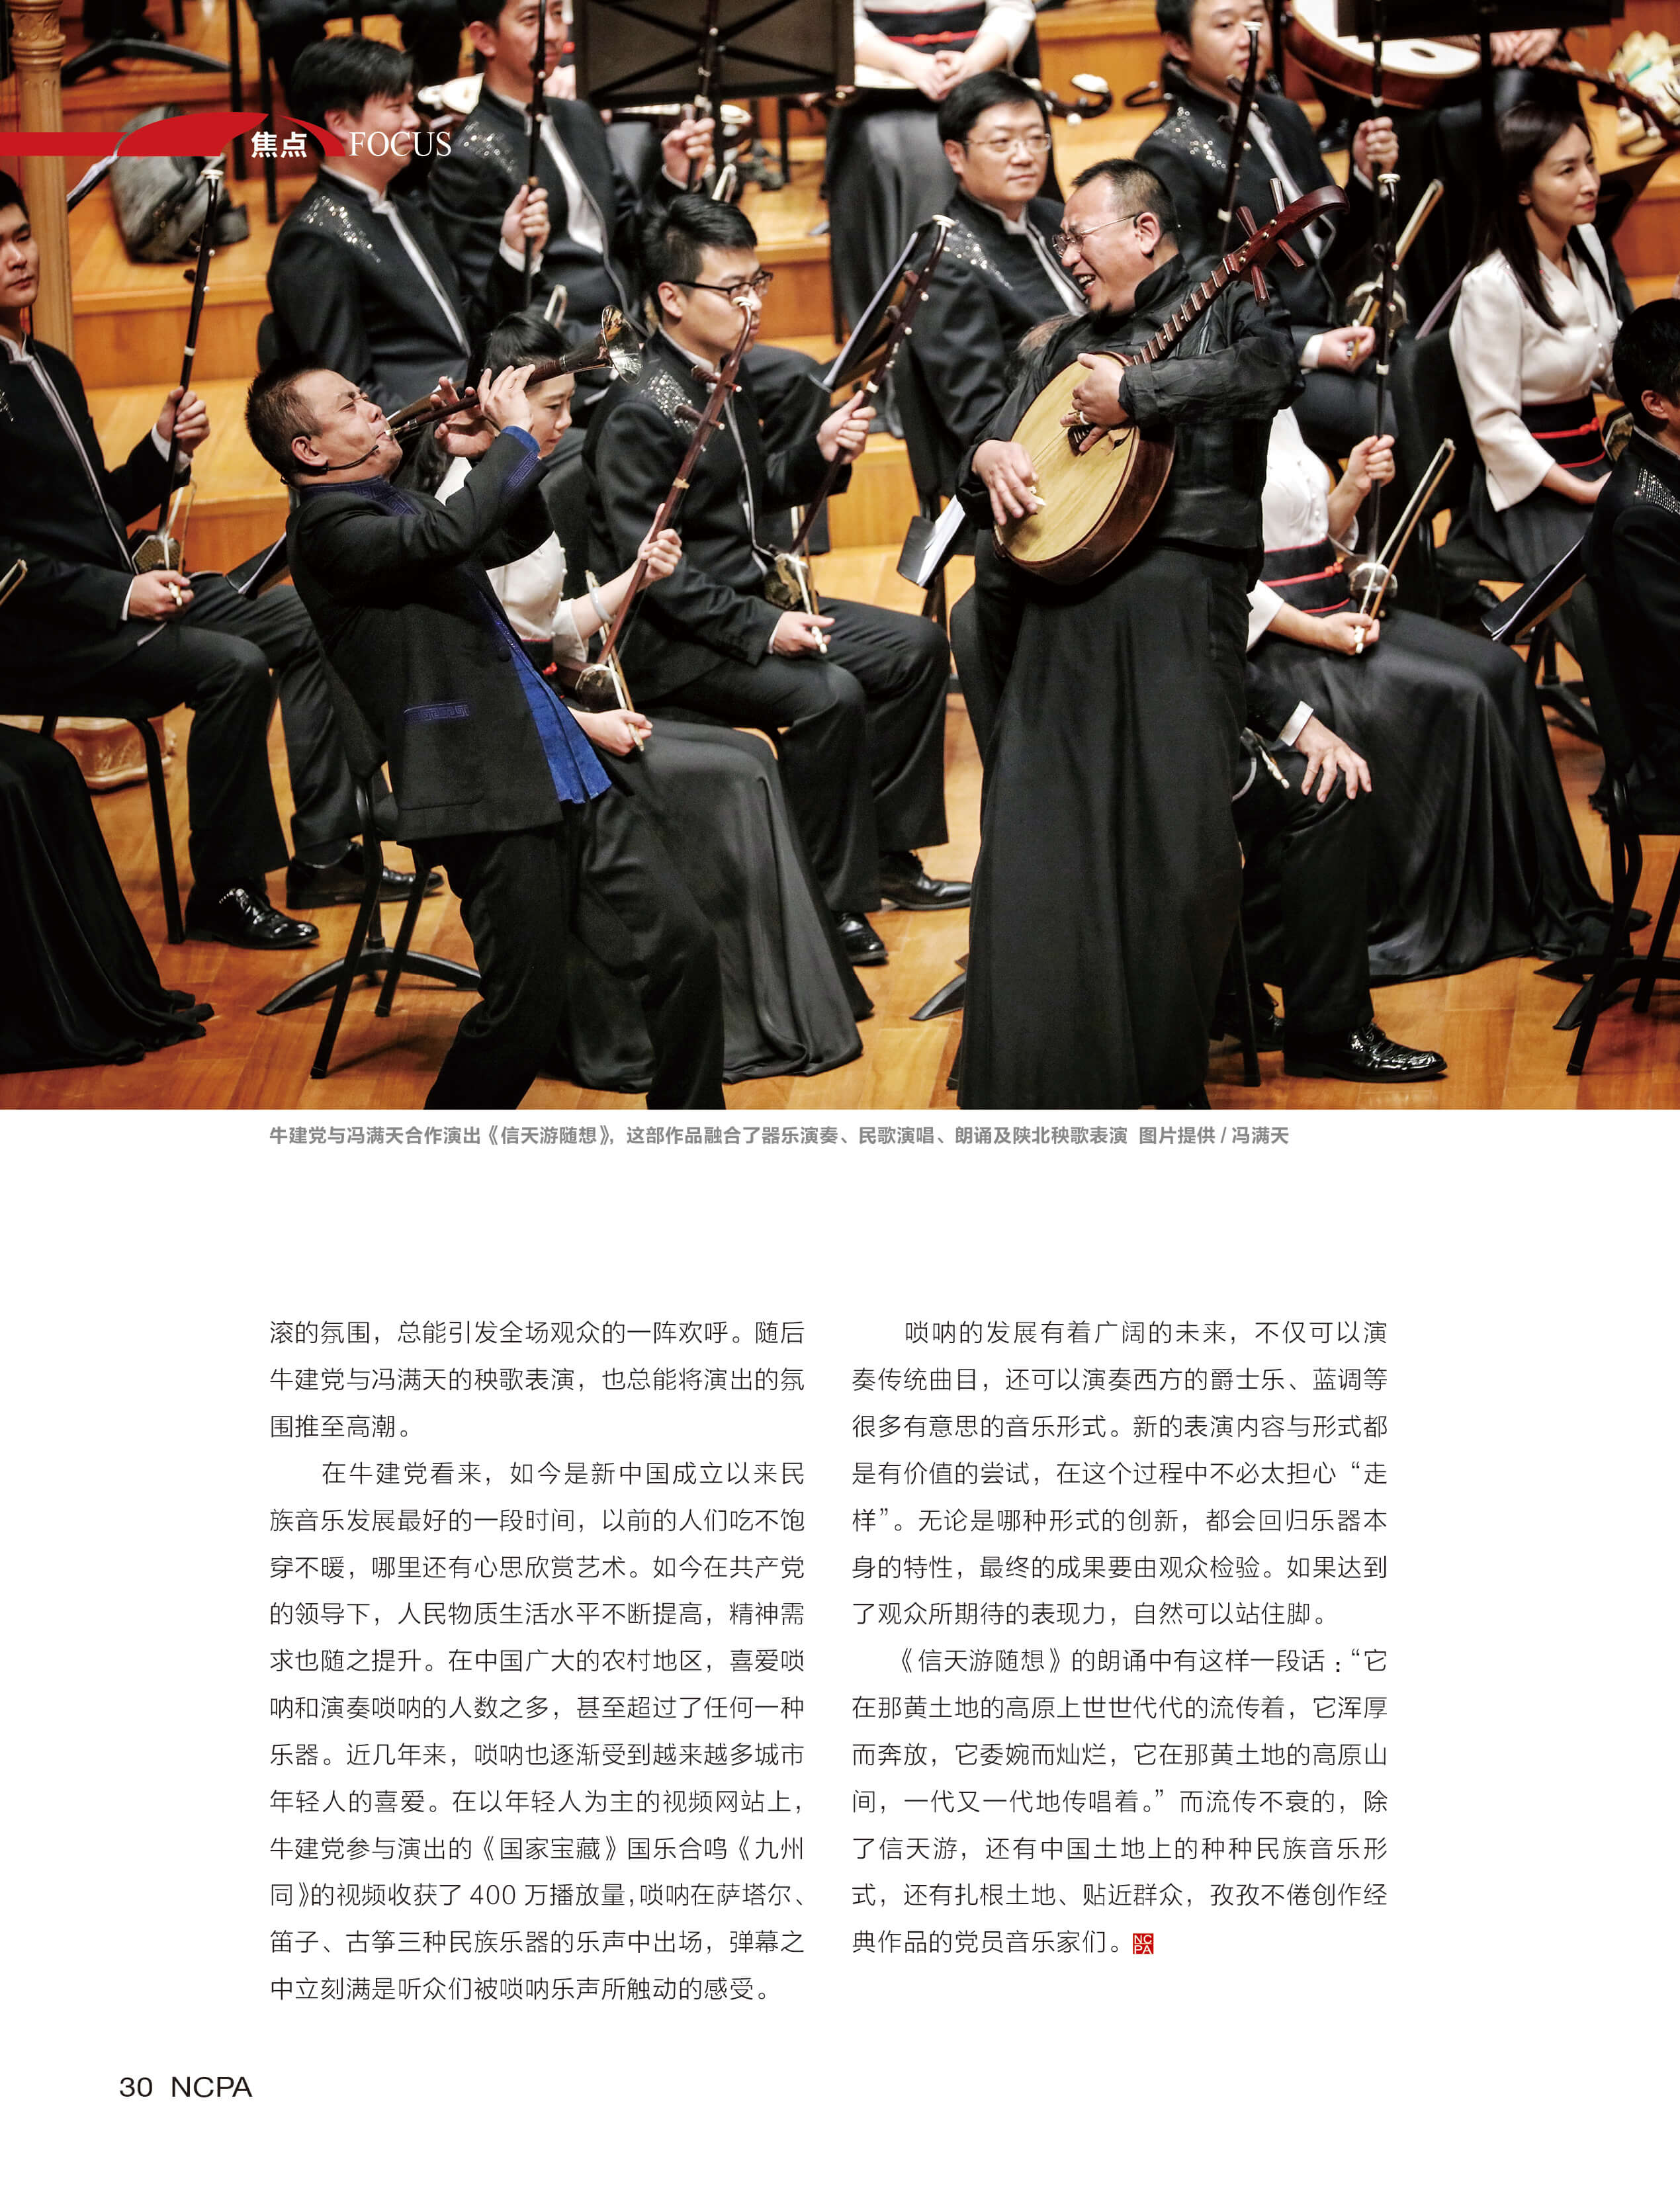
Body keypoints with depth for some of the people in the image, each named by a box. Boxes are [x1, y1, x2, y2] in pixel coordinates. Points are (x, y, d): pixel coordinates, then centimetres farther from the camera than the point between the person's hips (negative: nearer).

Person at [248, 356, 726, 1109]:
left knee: (682, 942, 3)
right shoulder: (327, 528, -9)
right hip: (490, 798, -9)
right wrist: (514, 438, -12)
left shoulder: (398, 504, 18)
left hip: (561, 773, 9)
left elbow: (519, 534, 32)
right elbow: (449, 533, -26)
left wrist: (492, 454, 14)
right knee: (524, 1015, -5)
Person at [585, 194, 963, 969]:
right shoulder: (639, 413, -20)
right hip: (668, 639, -10)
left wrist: (819, 452, 3)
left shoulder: (721, 379, 10)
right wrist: (760, 629, -27)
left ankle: (884, 857, 13)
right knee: (827, 696, -29)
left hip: (750, 599, 10)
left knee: (916, 648, 6)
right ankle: (826, 903, -16)